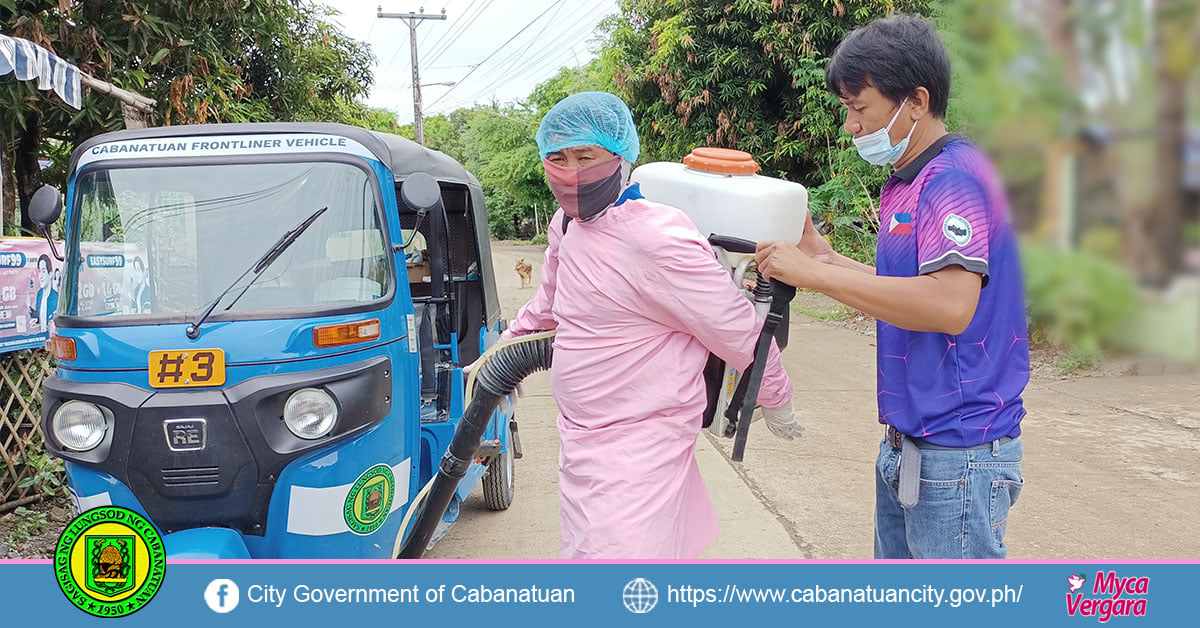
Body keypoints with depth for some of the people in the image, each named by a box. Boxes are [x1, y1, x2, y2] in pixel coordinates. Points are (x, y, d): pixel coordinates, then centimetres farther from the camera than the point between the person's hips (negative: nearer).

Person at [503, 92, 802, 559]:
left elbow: (742, 334, -15)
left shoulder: (658, 243, -25)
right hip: (582, 439, 9)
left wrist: (776, 403, -1)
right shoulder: (567, 224, 3)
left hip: (635, 450, -9)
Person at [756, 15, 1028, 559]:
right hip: (906, 445, 10)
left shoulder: (956, 178, -18)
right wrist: (824, 257, 9)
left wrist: (816, 274, -26)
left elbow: (949, 304, -31)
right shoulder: (906, 183, 13)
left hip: (957, 452, -10)